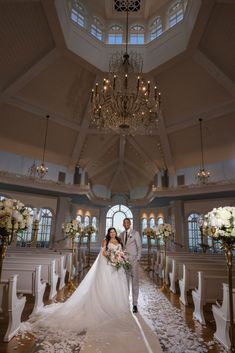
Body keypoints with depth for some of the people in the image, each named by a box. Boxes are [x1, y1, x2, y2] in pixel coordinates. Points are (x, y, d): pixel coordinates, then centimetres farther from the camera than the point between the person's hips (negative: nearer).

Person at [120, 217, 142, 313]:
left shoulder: (135, 233, -2)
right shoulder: (121, 234, 11)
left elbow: (139, 247, -3)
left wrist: (137, 259, -10)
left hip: (133, 260, -4)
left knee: (135, 283, -1)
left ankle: (135, 304, 7)